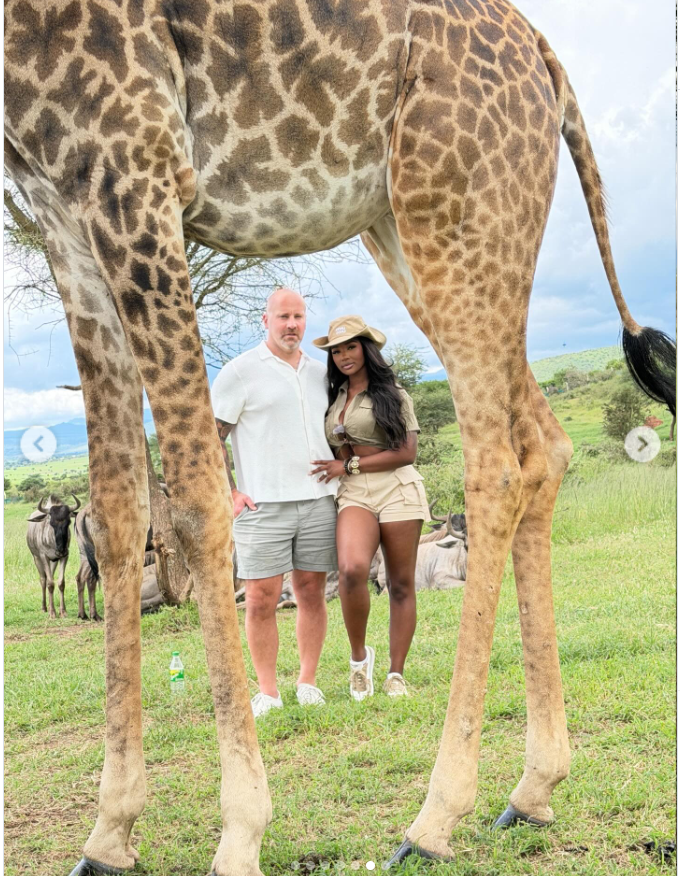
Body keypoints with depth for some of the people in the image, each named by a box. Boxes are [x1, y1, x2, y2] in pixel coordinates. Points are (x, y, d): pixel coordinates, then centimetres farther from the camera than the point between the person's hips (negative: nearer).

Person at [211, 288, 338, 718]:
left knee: (312, 592, 7)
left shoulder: (320, 373, 14)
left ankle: (308, 683, 18)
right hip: (263, 505, -4)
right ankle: (267, 691, 7)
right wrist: (228, 493, -9)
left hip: (318, 501, 4)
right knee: (261, 598, -3)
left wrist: (337, 477, 13)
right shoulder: (241, 371, -2)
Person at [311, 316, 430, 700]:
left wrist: (349, 466, -8)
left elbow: (407, 452, -4)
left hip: (397, 490, -2)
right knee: (352, 569, -25)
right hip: (354, 495, 2)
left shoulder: (393, 394, 4)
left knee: (401, 585, 1)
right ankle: (359, 655, -5)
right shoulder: (333, 398, 17)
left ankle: (396, 673, 12)